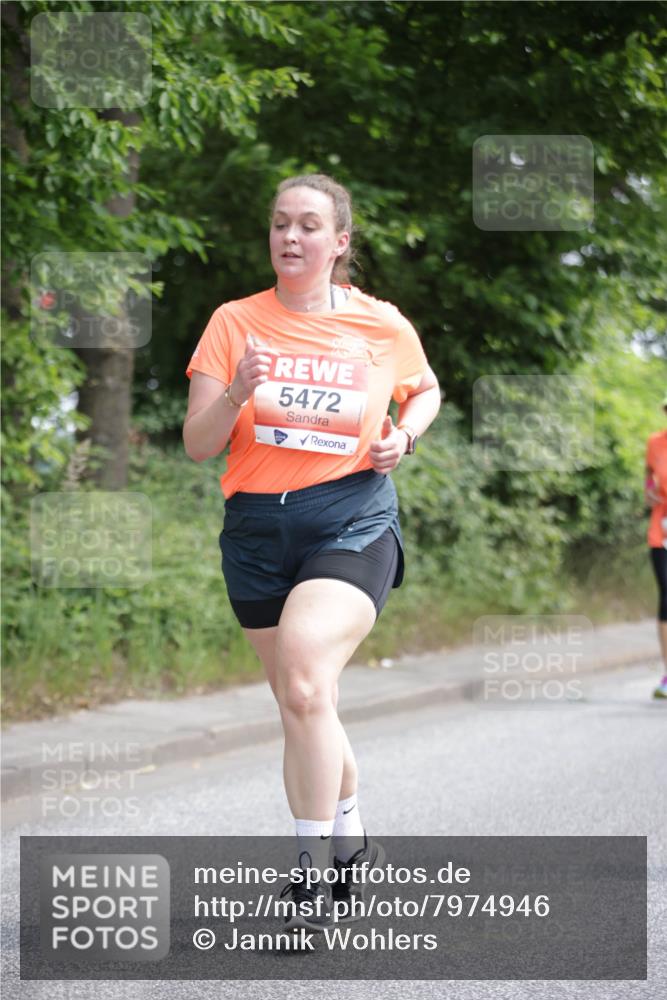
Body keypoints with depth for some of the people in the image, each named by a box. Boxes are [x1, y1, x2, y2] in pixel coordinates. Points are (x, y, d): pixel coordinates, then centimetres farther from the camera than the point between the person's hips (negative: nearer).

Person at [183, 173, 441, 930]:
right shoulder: (235, 322, 2)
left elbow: (426, 391, 22)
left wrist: (404, 435, 1)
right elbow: (197, 444, -1)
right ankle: (352, 845, 35)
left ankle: (315, 867, -16)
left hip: (353, 519, -3)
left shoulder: (384, 326, 1)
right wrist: (237, 393, -20)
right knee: (301, 705, 13)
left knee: (303, 682, -25)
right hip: (257, 528, 3)